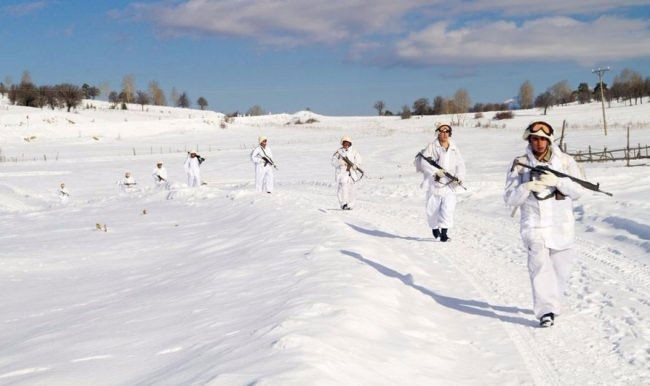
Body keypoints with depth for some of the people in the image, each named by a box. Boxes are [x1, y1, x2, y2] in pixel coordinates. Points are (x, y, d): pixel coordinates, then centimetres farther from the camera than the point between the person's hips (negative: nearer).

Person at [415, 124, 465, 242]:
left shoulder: (454, 148, 8)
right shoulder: (432, 147, -3)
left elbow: (460, 164, 9)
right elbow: (423, 161, -12)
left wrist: (460, 177, -8)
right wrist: (435, 171, -21)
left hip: (449, 185, 2)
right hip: (434, 183, -2)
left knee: (448, 209, -13)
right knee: (433, 209, 8)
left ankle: (444, 233, -10)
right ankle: (434, 227, 35)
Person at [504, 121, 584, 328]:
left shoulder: (565, 161, 3)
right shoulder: (520, 164, 2)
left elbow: (577, 190, -4)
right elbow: (509, 198, -2)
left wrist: (557, 181, -21)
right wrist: (527, 187, -21)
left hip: (562, 224, 2)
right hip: (534, 224, -2)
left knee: (561, 267, 11)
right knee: (539, 264, -18)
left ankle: (550, 302, 33)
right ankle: (546, 311, -20)